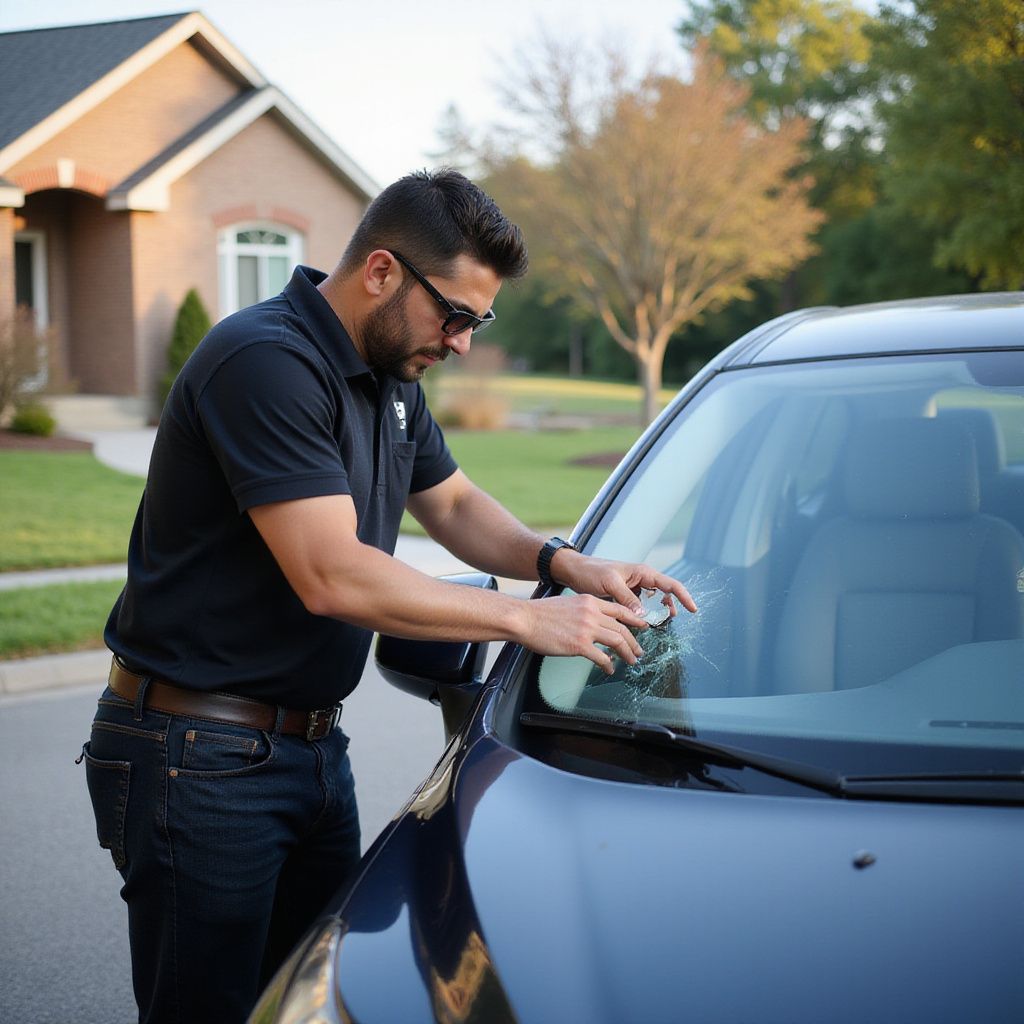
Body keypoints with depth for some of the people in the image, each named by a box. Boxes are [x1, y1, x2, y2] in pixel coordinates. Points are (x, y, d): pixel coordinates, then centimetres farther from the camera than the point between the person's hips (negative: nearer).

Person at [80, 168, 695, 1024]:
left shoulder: (390, 377, 11)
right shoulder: (265, 361, -21)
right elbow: (333, 578, -27)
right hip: (200, 758, -9)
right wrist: (527, 619, -21)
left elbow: (454, 505, 22)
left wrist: (563, 563, 2)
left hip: (313, 747, 9)